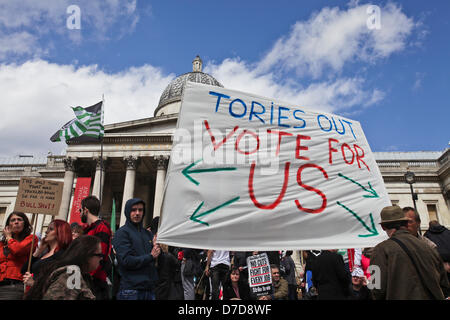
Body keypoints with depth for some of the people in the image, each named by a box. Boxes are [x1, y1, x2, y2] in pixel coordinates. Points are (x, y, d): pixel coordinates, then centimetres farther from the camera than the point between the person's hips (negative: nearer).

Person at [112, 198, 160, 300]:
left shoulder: (148, 234, 12)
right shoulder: (122, 233, -5)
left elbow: (158, 262, 12)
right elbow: (126, 261, -16)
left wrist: (158, 249, -9)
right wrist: (150, 257, -10)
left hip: (150, 289, 6)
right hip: (131, 290, -6)